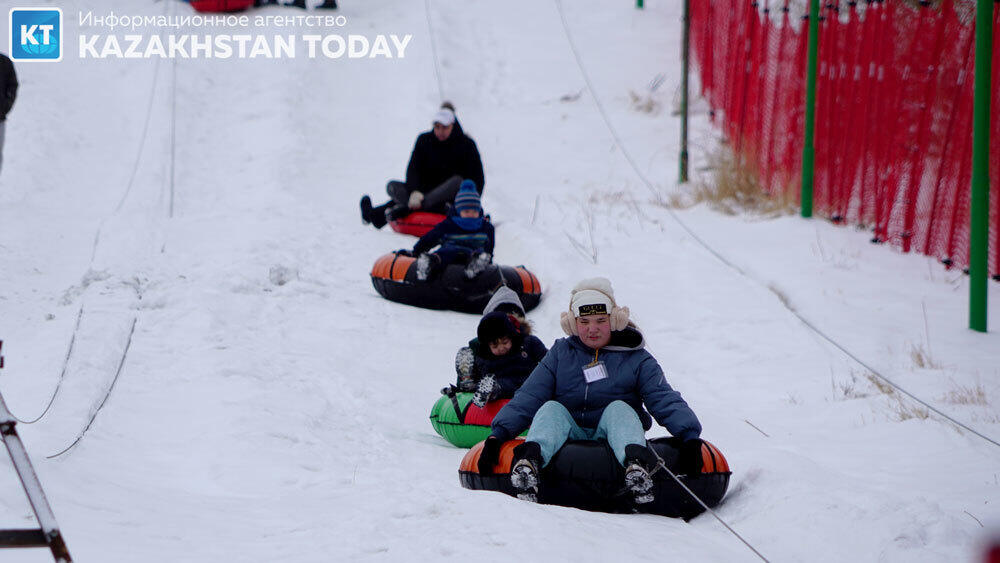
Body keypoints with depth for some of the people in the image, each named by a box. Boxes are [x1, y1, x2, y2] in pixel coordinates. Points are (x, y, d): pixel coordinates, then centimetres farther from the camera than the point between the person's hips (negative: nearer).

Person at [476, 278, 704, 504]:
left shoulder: (635, 358, 7)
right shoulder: (560, 354, 12)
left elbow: (665, 400, -4)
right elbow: (527, 398, 3)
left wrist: (689, 435, -23)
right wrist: (497, 434, -13)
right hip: (570, 436, 1)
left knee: (618, 407, -27)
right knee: (551, 409, -23)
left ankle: (636, 463, -58)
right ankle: (530, 458, -54)